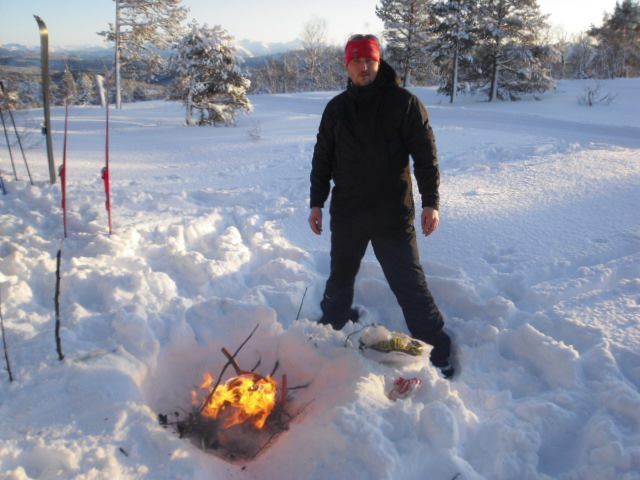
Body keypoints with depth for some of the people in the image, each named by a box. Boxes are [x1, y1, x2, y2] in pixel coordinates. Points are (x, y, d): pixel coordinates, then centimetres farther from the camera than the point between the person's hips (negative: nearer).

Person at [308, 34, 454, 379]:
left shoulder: (403, 102, -4)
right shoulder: (336, 108, 7)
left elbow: (425, 155, -4)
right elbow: (322, 159, 12)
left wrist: (430, 202, -9)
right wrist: (317, 202, 8)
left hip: (393, 214, -4)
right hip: (346, 212, 4)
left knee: (409, 282, -2)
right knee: (340, 276, 19)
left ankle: (437, 349, 13)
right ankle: (332, 324, 43)